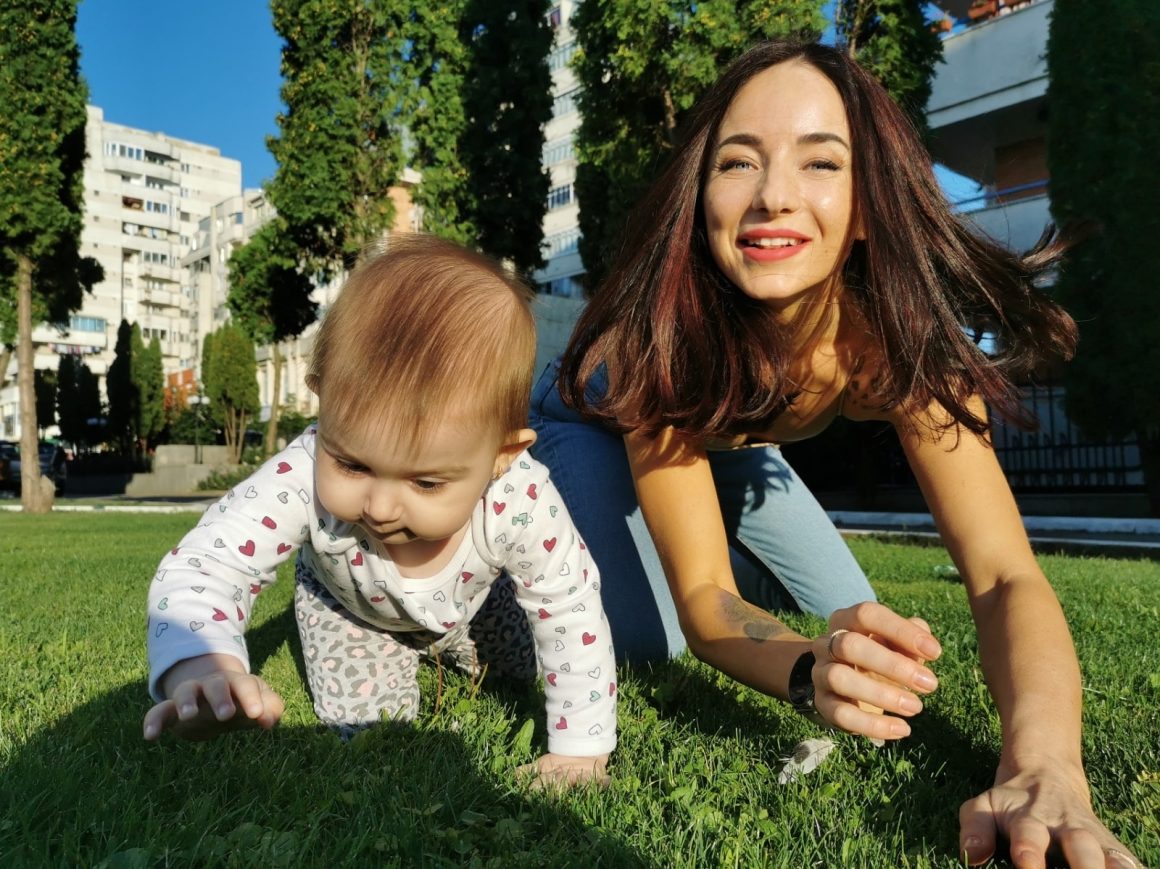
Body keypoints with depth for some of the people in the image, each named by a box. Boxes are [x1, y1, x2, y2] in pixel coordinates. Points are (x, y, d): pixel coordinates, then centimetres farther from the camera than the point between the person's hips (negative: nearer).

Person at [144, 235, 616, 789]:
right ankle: (403, 658, 22)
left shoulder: (521, 502, -42)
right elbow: (200, 565, -44)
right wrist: (200, 668, -67)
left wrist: (581, 750, -24)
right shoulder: (301, 478, -45)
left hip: (472, 603, 2)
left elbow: (573, 612, -29)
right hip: (346, 606, -1)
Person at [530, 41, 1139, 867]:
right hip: (599, 425, -3)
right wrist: (811, 671, -62)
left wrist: (1044, 766, -58)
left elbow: (1005, 574, -39)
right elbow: (701, 598, -41)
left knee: (857, 629, 6)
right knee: (641, 650, -19)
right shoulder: (662, 329, -42)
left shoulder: (900, 334, -34)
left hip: (730, 444, 3)